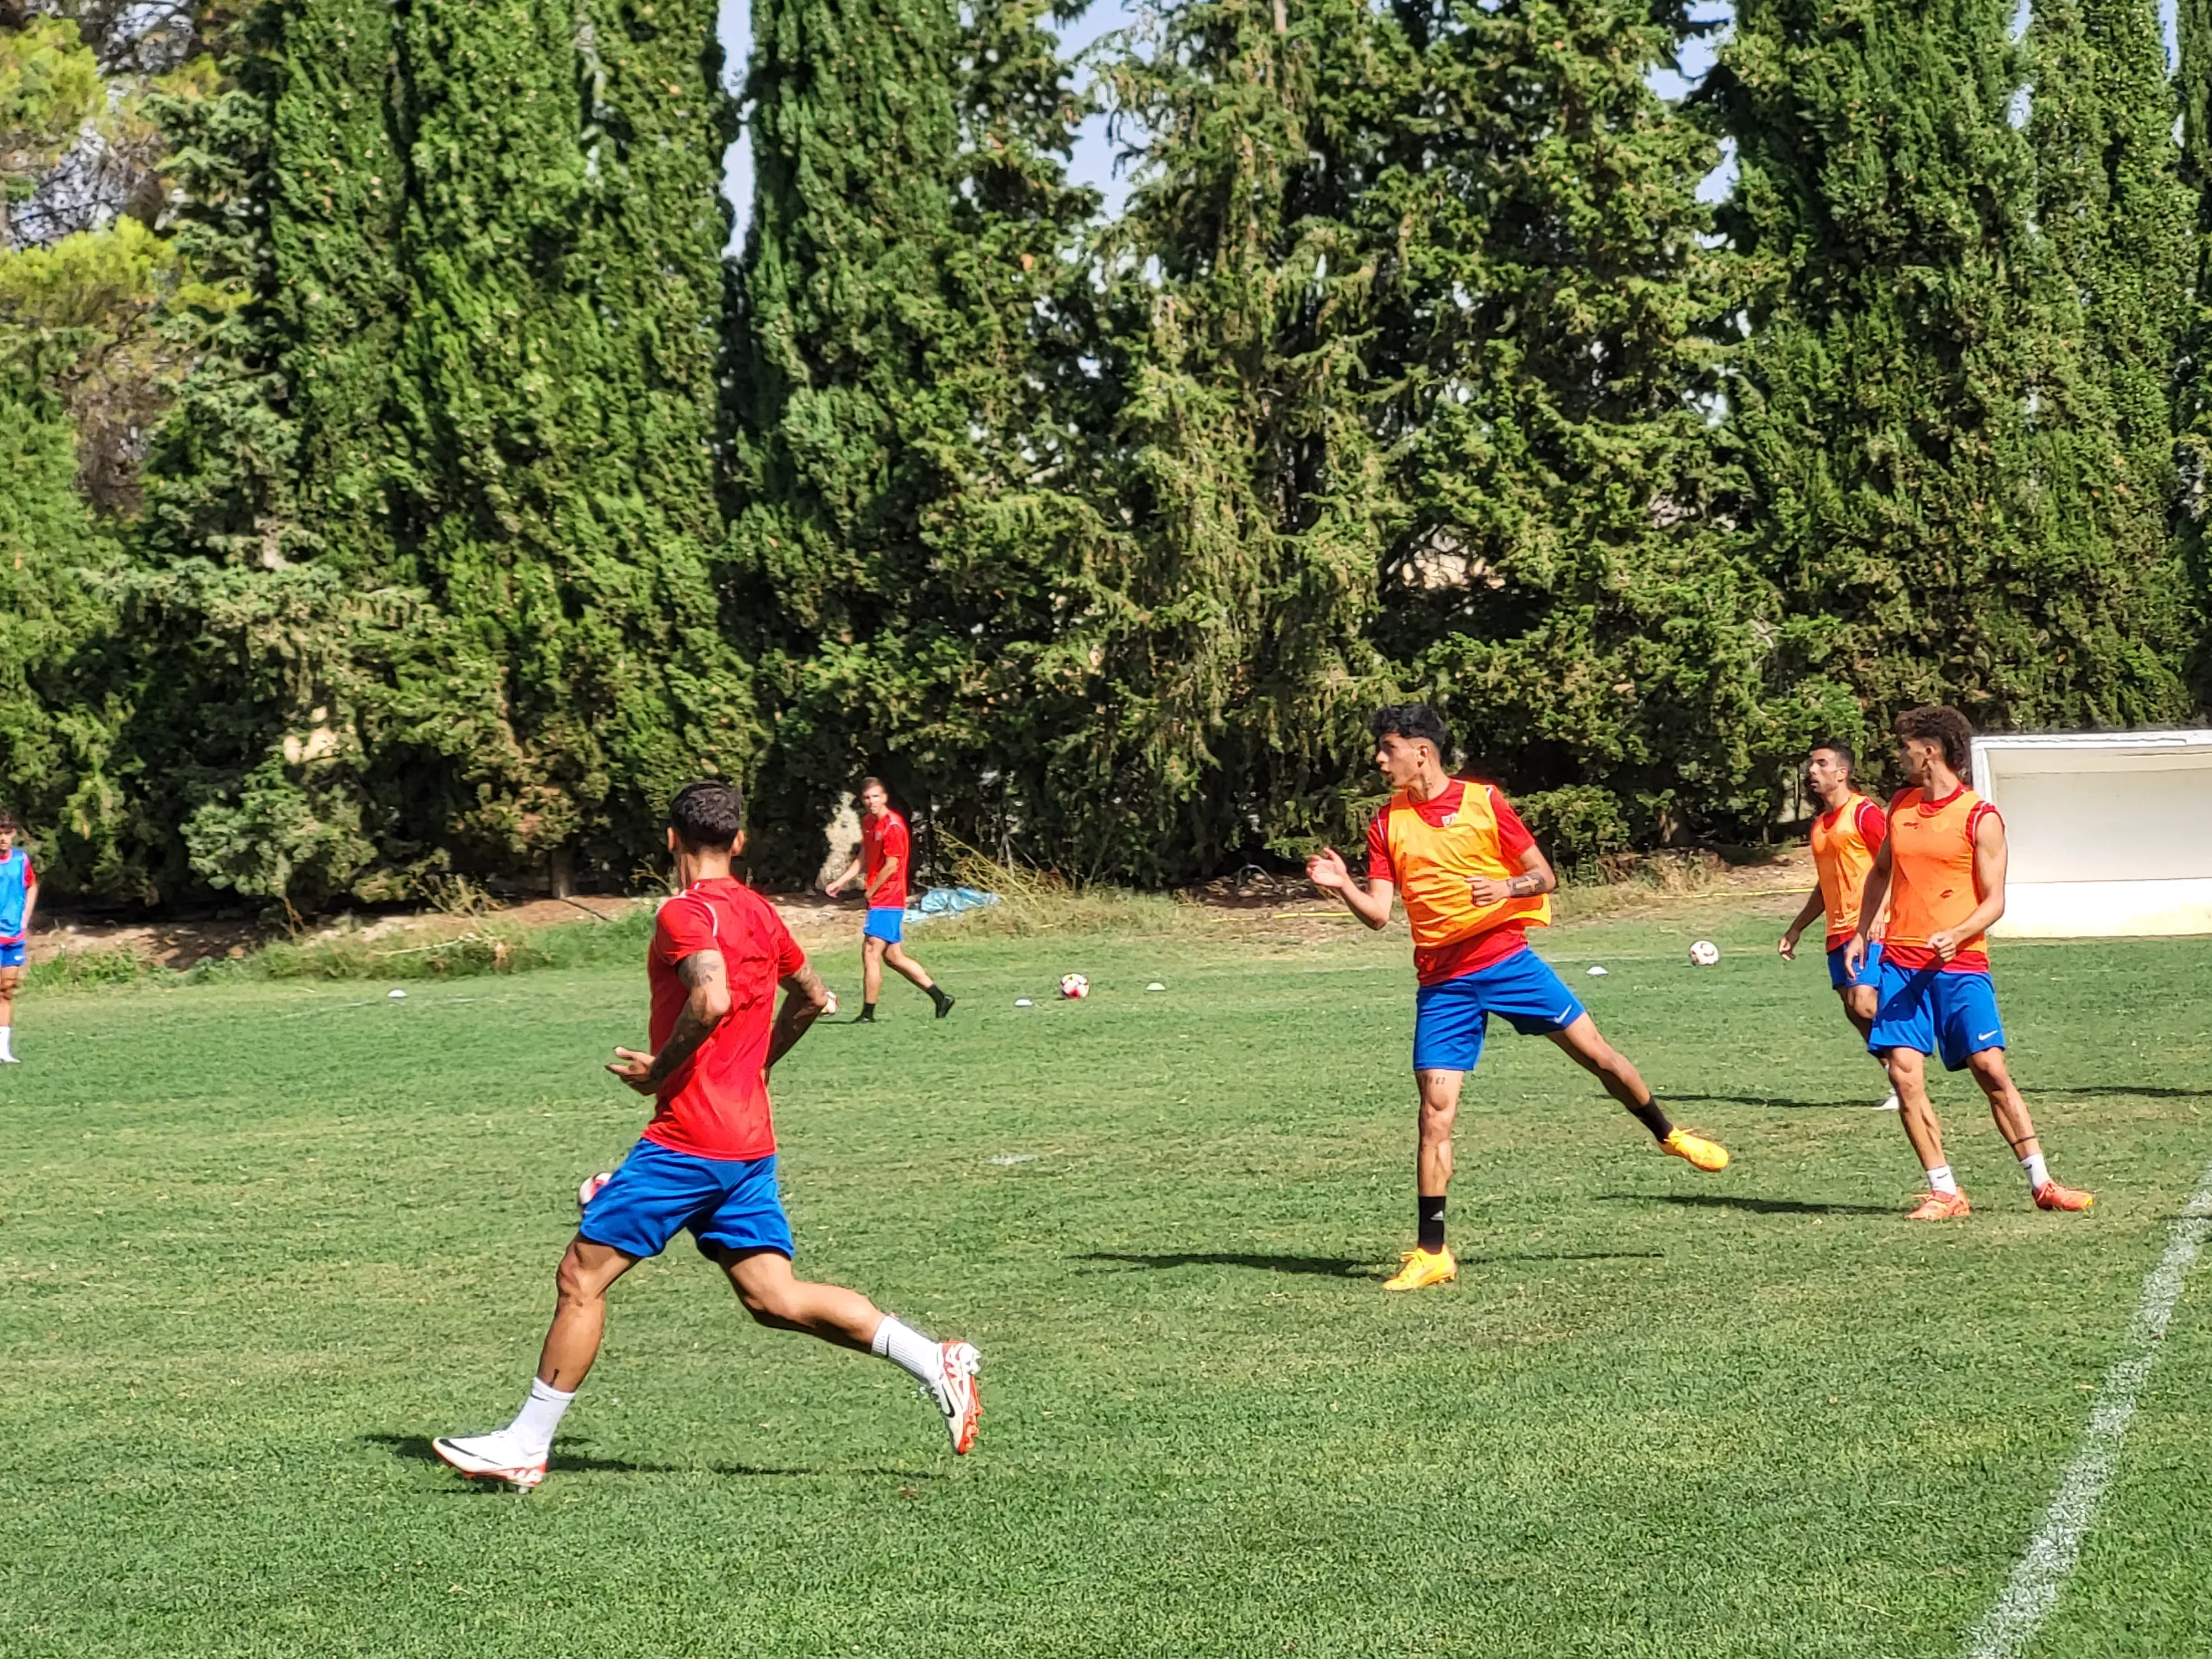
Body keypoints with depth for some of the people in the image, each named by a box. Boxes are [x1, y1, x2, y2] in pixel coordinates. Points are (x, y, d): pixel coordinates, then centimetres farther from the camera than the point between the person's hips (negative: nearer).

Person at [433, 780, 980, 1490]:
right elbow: (810, 998, 26)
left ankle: (525, 1445, 5)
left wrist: (658, 1071, -15)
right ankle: (934, 1360, -5)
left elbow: (711, 1000, -29)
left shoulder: (688, 913, -12)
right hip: (750, 1142, 8)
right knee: (775, 1299, 6)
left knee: (581, 1275, 1)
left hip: (688, 1139, -8)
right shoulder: (760, 912, 13)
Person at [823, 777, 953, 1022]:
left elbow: (891, 866, -17)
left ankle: (868, 1014, -7)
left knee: (871, 953, -10)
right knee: (893, 956, 12)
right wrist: (840, 883, 12)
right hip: (880, 899, 10)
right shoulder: (868, 822, 13)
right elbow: (863, 859, 21)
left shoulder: (893, 826, -15)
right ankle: (939, 997, 18)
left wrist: (870, 892, -8)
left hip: (887, 899, -10)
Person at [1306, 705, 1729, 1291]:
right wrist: (1342, 886, -20)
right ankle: (1431, 1253, 0)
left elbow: (1545, 878, 1)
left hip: (1506, 958, -1)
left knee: (1596, 1051, -1)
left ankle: (1669, 1135, 27)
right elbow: (1378, 913, -1)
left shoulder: (1483, 801, -1)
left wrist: (1506, 888, -19)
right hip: (1442, 983, 1)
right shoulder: (1386, 824, 4)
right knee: (1436, 1109, -5)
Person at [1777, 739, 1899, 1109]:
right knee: (1854, 1011, 3)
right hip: (1839, 930, 9)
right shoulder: (1820, 824, 18)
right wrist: (1796, 928, 28)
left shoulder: (1864, 813, -8)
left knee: (1864, 1003, -18)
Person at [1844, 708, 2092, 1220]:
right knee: (1905, 1076, -7)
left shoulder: (1981, 819, -4)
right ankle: (1944, 1192, -2)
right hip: (1901, 963, 5)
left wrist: (1954, 936, -22)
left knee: (1991, 1071, -8)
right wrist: (1860, 932, 21)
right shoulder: (1901, 805, 12)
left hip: (1961, 964, -5)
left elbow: (1994, 901, -6)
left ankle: (2041, 1183, 0)